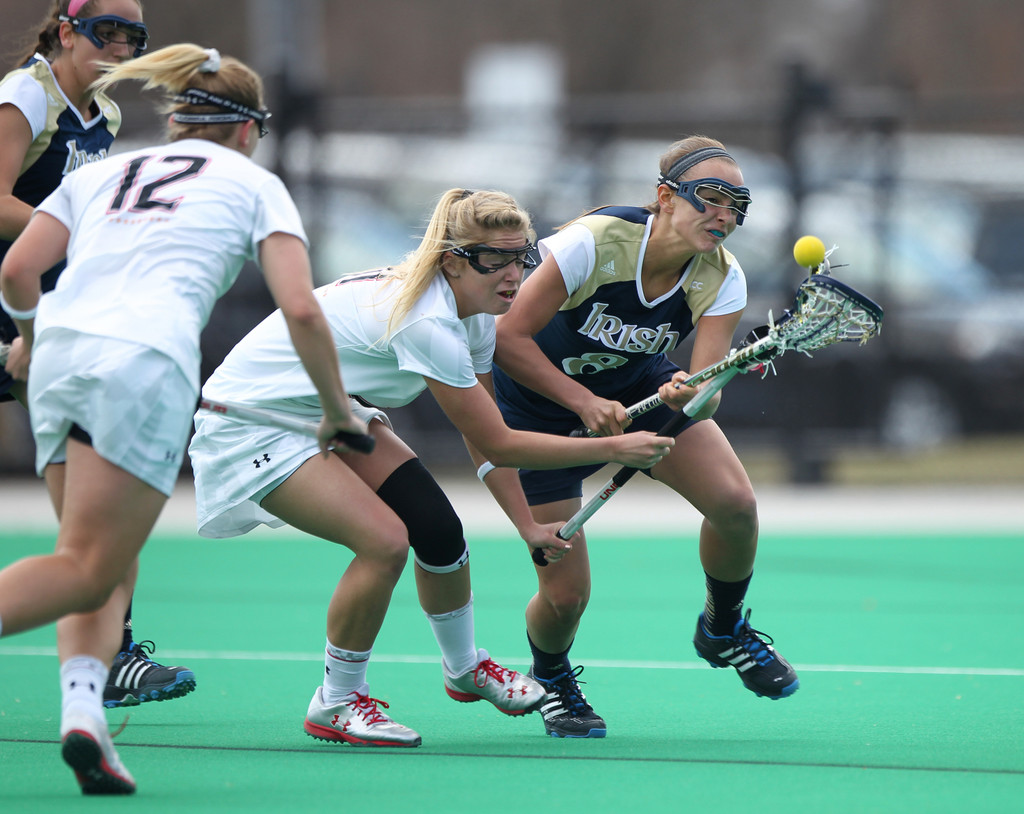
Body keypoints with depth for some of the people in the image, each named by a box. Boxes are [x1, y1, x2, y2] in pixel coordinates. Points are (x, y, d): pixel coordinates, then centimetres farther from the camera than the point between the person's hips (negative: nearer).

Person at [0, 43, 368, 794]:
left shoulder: (101, 173, 28)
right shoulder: (253, 183, 19)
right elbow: (301, 310, 7)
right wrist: (338, 410, 20)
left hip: (60, 355, 5)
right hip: (145, 361, -5)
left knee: (110, 568, 13)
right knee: (89, 570, -7)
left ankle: (81, 708, -10)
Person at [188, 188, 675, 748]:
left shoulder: (474, 313, -4)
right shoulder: (426, 321, -33)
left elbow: (482, 436, 7)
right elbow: (498, 445, -27)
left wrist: (526, 523, -2)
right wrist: (614, 449, -23)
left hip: (323, 409, 9)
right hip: (250, 417, -9)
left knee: (437, 527, -2)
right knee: (384, 540, -22)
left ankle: (465, 668, 24)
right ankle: (335, 705, -3)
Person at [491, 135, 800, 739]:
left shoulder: (723, 280, -19)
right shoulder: (593, 242, -31)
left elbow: (709, 393, -26)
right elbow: (508, 338, -27)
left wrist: (690, 395, -49)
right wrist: (585, 402, -33)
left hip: (643, 387, 4)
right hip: (541, 401, -4)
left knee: (736, 504, -20)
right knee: (566, 596, -10)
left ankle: (724, 631, 11)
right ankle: (551, 678, 26)